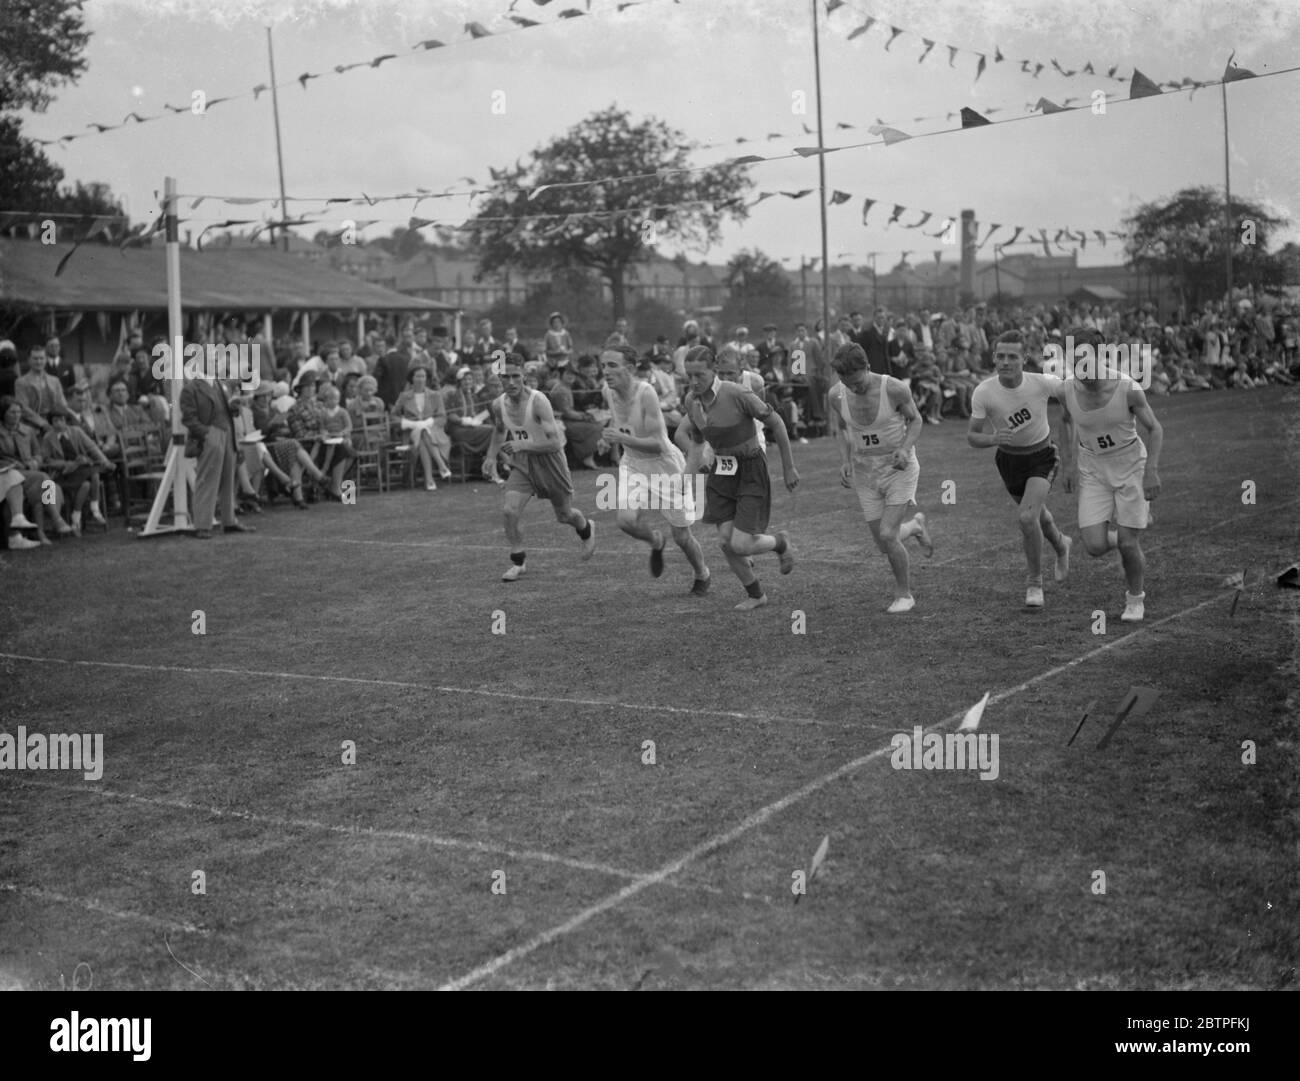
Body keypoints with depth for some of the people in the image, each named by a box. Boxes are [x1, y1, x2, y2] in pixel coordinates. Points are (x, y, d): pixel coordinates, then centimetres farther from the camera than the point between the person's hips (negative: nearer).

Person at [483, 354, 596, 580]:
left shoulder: (538, 401, -27)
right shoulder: (499, 405, -9)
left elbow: (555, 443, -30)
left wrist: (522, 445, -38)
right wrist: (491, 457, 4)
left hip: (549, 462, -4)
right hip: (521, 465, 4)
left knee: (565, 515, 14)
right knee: (510, 511, -15)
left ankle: (587, 530, 50)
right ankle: (517, 561, 4)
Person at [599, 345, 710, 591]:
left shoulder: (646, 393, -28)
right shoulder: (608, 392, -8)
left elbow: (658, 444, -32)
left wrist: (623, 439, -42)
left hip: (665, 466, -5)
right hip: (633, 465, 5)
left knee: (682, 537, 6)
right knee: (626, 520, -20)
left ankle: (702, 576, 36)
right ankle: (656, 542, 15)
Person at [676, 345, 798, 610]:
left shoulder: (737, 394, -24)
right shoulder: (692, 400, -5)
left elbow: (776, 423, -13)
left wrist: (789, 468, -7)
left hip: (751, 472, -6)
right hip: (721, 472, 6)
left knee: (740, 546, -11)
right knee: (726, 542, -1)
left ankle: (780, 543, 22)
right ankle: (756, 595, 23)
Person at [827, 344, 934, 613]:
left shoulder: (894, 389, -22)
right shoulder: (836, 394, -12)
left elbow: (916, 420, -4)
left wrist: (905, 448, -21)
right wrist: (845, 462, -9)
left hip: (899, 469, -4)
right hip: (864, 472, 4)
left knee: (888, 536, -15)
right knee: (883, 544, 6)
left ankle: (904, 594, 10)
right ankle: (915, 525, 42)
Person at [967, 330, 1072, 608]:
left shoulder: (1042, 383, -26)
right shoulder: (983, 392, -24)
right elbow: (972, 436, -18)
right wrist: (993, 439, -38)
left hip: (1042, 457, -3)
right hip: (1009, 459, 3)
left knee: (1027, 517, -23)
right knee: (1038, 514, 24)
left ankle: (1035, 583, -2)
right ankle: (1061, 545, 60)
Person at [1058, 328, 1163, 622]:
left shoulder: (1128, 389, -22)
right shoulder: (1067, 392, -14)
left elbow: (1155, 429, -9)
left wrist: (1151, 470, -19)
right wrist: (1069, 465, 8)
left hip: (1131, 465, -2)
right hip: (1093, 470, 2)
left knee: (1128, 544, -4)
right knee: (1095, 546, -8)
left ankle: (1136, 598, 24)